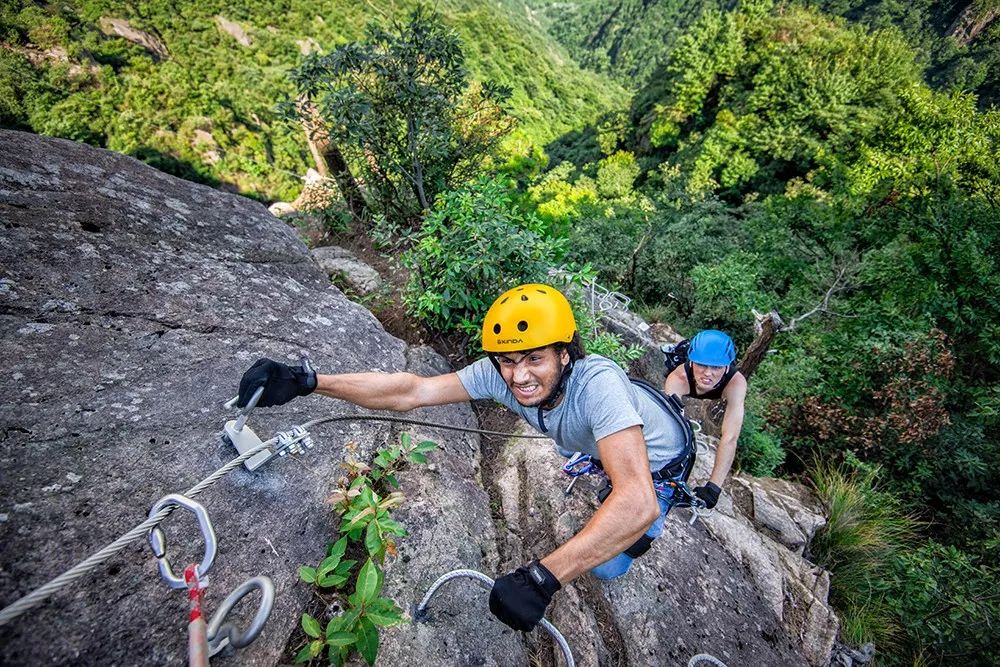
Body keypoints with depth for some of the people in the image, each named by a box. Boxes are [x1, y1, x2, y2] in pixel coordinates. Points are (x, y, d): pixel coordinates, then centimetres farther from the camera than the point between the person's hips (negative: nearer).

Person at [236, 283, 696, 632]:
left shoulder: (597, 382, -48)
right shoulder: (499, 374, -32)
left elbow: (639, 503, -58)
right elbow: (411, 391, -37)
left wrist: (540, 578, -62)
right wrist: (306, 382, -43)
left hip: (660, 458, -4)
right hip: (600, 436, 5)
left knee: (606, 567, 1)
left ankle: (645, 535, 32)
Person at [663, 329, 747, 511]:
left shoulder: (736, 382, -44)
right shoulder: (677, 379, -46)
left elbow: (730, 438, -47)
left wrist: (714, 486, -52)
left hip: (718, 400, 1)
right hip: (684, 396, -1)